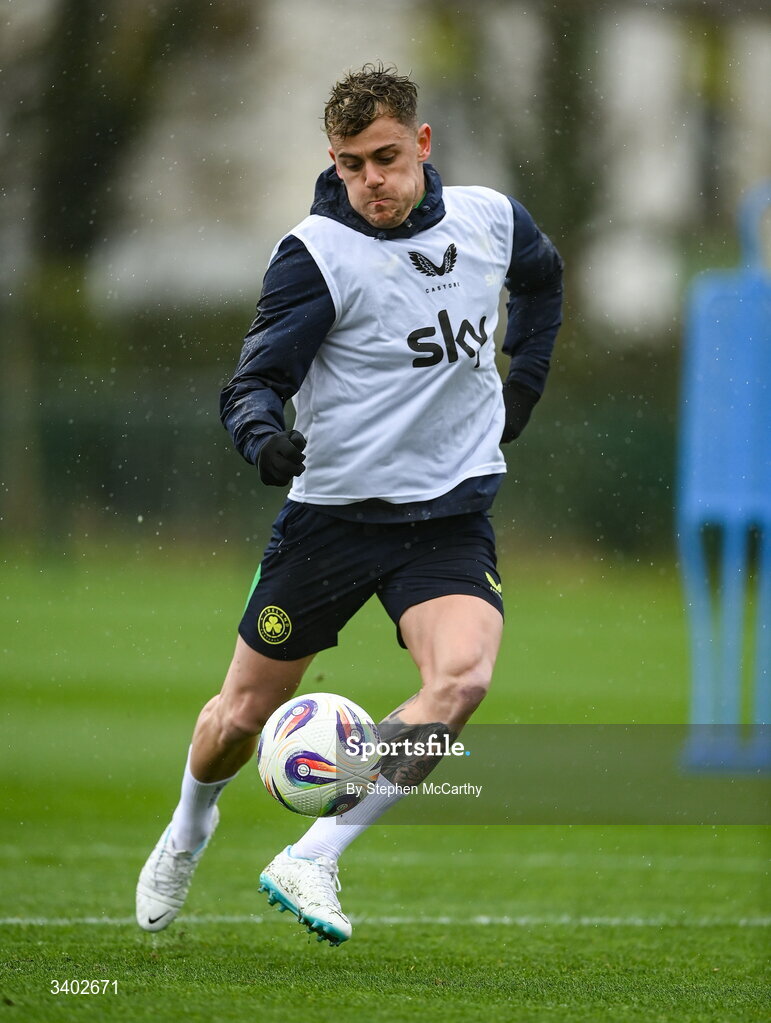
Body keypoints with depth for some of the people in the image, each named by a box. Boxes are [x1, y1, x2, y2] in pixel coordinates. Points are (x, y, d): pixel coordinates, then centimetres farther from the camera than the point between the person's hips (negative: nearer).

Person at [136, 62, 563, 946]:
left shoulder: (488, 218, 1)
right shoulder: (317, 251, -12)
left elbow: (542, 277, 25)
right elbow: (254, 381, -17)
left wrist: (522, 385, 17)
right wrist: (265, 437, -38)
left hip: (450, 517, 2)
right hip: (333, 508, -2)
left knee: (461, 677, -27)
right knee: (243, 715, 9)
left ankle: (311, 862, -18)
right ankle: (189, 830, 44)